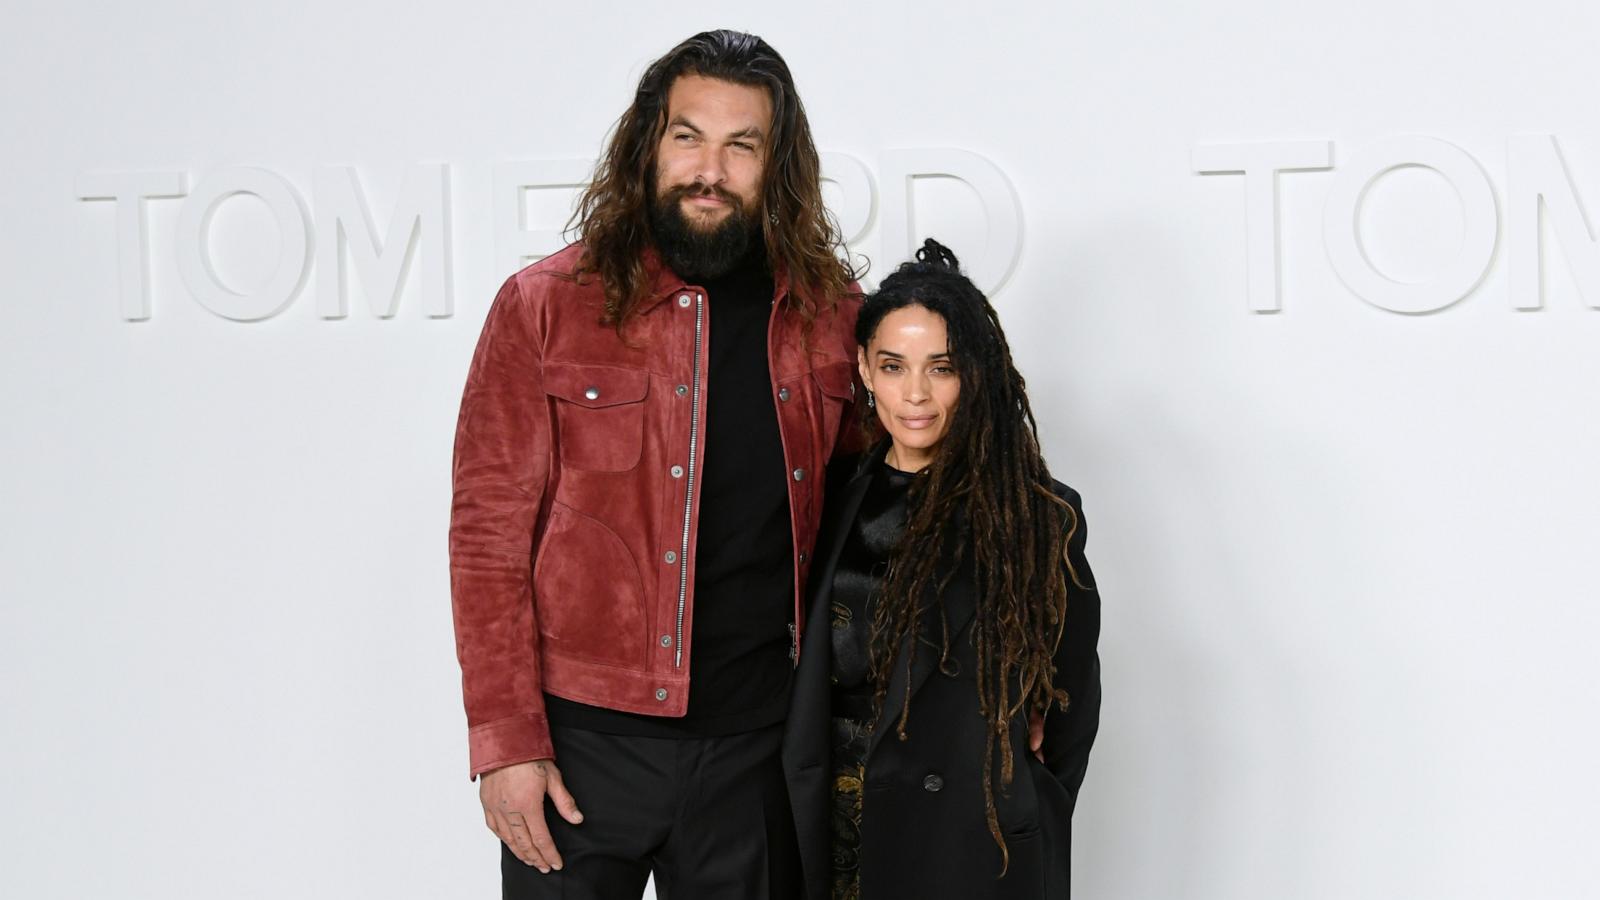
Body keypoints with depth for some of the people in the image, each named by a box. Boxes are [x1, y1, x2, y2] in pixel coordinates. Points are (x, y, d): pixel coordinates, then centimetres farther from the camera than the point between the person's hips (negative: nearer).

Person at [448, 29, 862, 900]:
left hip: (759, 745, 2)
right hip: (585, 739, -2)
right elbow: (489, 534, -5)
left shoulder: (830, 316, 4)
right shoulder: (545, 307, -3)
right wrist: (506, 742, -10)